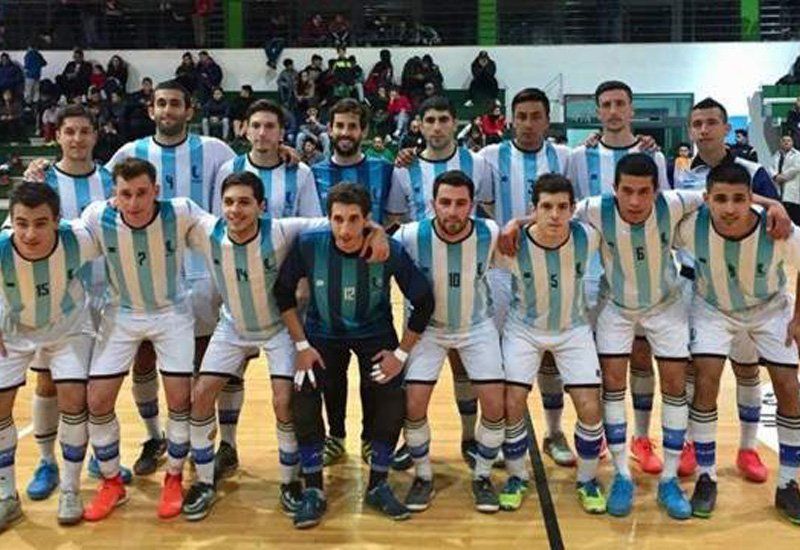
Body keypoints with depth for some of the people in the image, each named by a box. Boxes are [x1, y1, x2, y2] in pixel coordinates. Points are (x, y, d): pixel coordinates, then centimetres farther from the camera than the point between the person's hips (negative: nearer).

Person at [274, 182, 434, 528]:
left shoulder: (390, 251, -25)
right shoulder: (309, 245, -24)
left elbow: (423, 302, -12)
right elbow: (283, 292, -8)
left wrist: (401, 353, -12)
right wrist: (301, 345, -11)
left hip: (375, 333, 0)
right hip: (323, 333, 0)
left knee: (392, 396, -17)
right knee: (302, 395, -18)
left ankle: (378, 486, 6)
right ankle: (313, 490, 0)